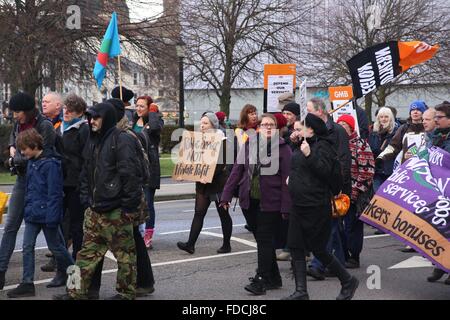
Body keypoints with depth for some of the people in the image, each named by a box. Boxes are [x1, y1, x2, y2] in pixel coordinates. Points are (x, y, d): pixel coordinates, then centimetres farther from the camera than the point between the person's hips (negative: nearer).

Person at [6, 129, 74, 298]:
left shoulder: (50, 164, -18)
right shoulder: (31, 163, 8)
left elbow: (54, 193, -19)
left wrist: (52, 216, -20)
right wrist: (28, 208, 16)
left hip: (46, 213, -8)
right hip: (32, 213, 8)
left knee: (55, 246, 7)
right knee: (27, 247, 3)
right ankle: (27, 284, 8)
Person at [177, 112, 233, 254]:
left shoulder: (221, 140, -9)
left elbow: (222, 163, -17)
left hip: (218, 181, -6)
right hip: (203, 183, 6)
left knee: (223, 213, 6)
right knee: (199, 213, -2)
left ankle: (227, 245, 16)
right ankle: (190, 244, -8)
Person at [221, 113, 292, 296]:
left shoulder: (283, 148, -5)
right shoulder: (249, 145, 7)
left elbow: (286, 179, -9)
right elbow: (236, 171, 8)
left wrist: (286, 206, -14)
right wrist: (226, 196, 3)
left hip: (270, 202, -5)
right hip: (249, 201, 5)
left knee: (264, 240, -4)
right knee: (262, 239, 12)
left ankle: (261, 280, 2)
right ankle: (274, 278, 23)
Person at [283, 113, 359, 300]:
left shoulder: (323, 146, -12)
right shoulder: (304, 144, 13)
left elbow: (325, 171, -22)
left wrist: (309, 155, -27)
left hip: (316, 206, -9)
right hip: (299, 205, 9)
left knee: (318, 250, 0)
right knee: (295, 248, 5)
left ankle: (348, 281, 19)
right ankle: (301, 292, 11)